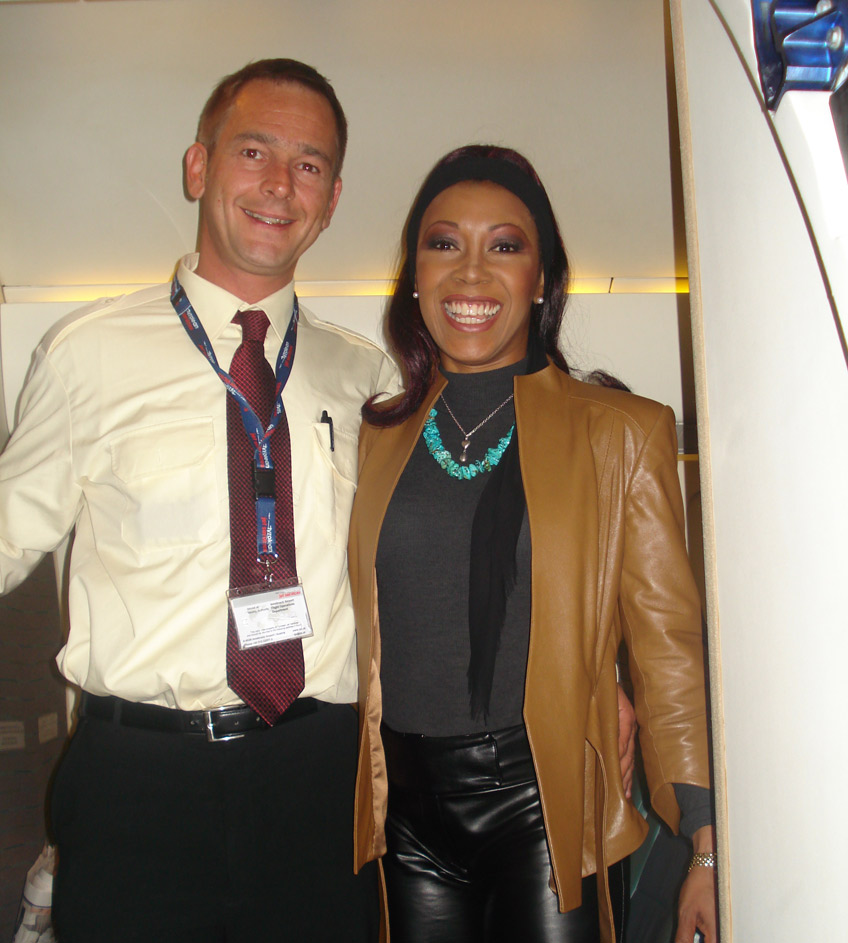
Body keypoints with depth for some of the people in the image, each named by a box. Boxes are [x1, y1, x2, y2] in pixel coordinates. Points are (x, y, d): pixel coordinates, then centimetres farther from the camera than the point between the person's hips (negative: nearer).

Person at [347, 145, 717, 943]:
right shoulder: (376, 437, 6)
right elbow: (359, 638, 12)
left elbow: (669, 646, -2)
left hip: (549, 813, -2)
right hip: (407, 810, 3)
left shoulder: (622, 433, -1)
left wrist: (710, 849, -6)